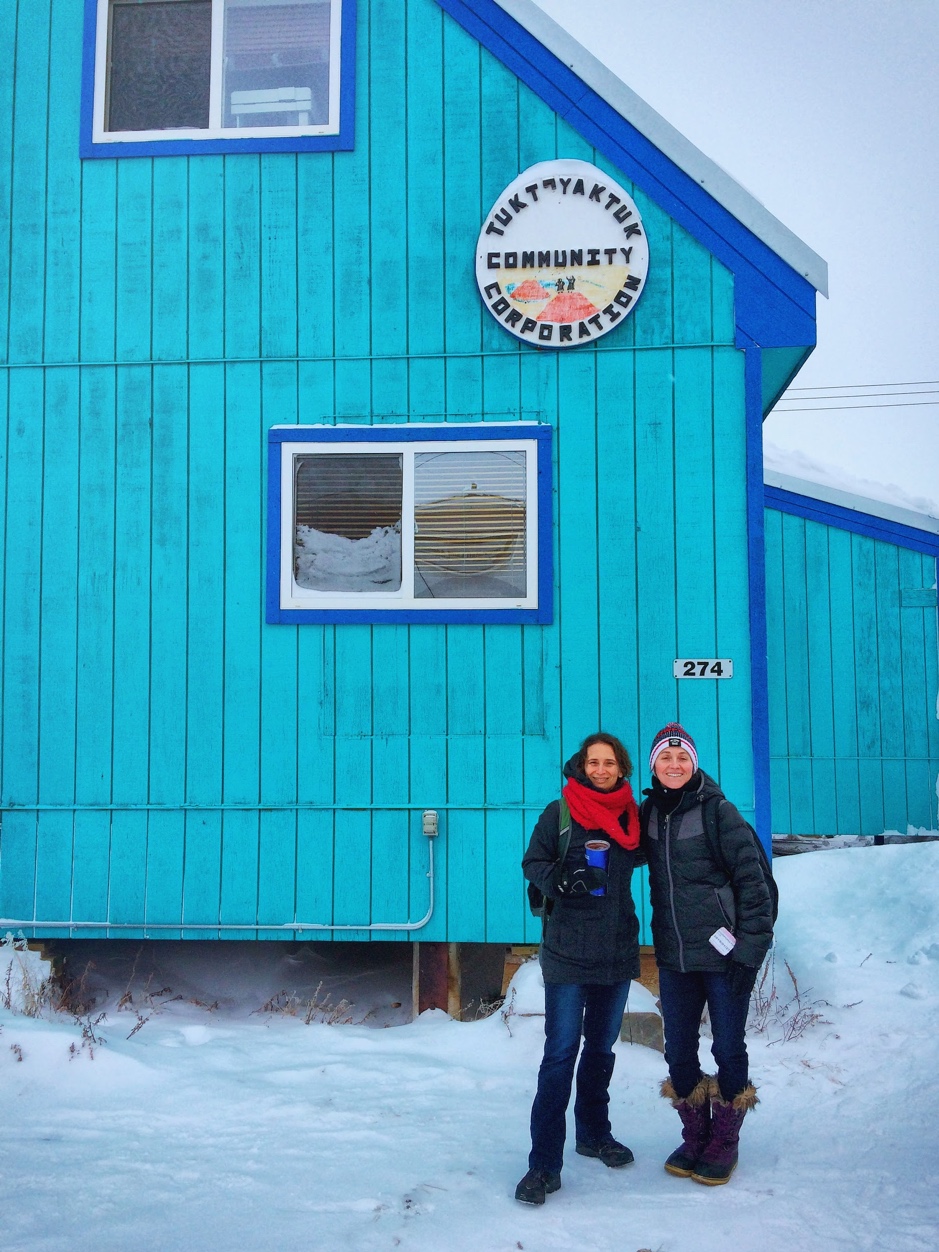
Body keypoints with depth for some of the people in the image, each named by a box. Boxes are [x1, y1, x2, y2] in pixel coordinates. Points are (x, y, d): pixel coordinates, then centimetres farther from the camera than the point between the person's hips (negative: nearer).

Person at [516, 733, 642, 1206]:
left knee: (601, 1048, 18)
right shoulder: (560, 812, -5)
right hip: (567, 950, -5)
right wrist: (559, 878, -23)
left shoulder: (632, 815, 7)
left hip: (617, 951, 5)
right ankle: (544, 1163, -5)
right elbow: (533, 863, -4)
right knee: (561, 1051, -8)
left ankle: (594, 1133, 35)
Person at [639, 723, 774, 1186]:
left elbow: (752, 879, -10)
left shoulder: (718, 810, -9)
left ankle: (724, 1143, 23)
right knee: (679, 1053, 11)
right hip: (673, 957, 4)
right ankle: (694, 1137, 29)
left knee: (728, 1049, 6)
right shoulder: (647, 813, 5)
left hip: (723, 954, -4)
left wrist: (749, 949, -13)